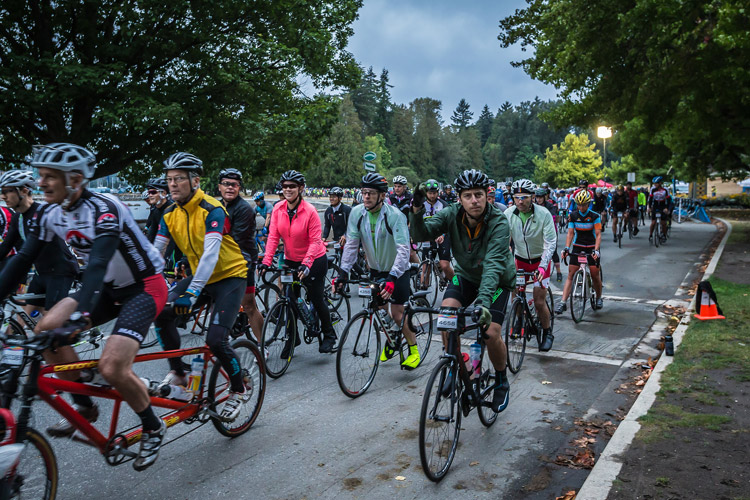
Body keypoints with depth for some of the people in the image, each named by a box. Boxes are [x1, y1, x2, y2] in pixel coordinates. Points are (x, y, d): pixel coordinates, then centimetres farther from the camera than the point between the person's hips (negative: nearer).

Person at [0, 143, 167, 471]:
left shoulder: (103, 209, -26)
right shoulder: (49, 214, -3)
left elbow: (98, 262, -39)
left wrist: (78, 307, -52)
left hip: (144, 287, -8)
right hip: (109, 289, 8)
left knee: (111, 367, -22)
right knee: (46, 330, -9)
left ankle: (153, 429, 5)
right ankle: (84, 406, 11)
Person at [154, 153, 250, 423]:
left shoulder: (212, 210, -21)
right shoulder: (170, 214, 0)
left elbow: (211, 253, -32)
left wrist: (192, 292, -42)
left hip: (230, 276, -6)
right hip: (200, 277, 6)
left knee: (216, 340, -18)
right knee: (162, 312, -16)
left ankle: (239, 390, 8)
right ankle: (177, 373, 4)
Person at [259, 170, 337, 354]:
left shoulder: (309, 211, -20)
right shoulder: (278, 209, -7)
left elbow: (315, 241, -20)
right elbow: (273, 237, -8)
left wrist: (306, 264, -30)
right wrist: (266, 261, -19)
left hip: (314, 261, -4)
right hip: (291, 260, 4)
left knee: (317, 299, 3)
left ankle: (329, 335, 25)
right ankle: (292, 337, 22)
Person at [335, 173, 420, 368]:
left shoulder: (395, 215, -26)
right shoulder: (357, 213, -13)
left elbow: (403, 250, -32)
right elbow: (351, 244, -11)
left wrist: (392, 278, -43)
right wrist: (343, 272, -21)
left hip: (397, 271, -4)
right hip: (376, 269, 4)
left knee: (397, 314, -5)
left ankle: (414, 350, 17)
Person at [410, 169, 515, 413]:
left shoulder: (499, 223, -30)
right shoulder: (452, 215, -19)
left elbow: (493, 264, -41)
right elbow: (422, 234, -28)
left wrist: (483, 299, -54)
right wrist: (416, 212, -48)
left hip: (497, 280, -3)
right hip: (465, 275, 3)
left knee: (491, 332, -16)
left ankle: (501, 382, 14)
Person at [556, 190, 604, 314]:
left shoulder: (595, 216, -8)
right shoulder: (573, 216, -1)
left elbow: (598, 234, -12)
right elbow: (570, 233, -2)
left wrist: (596, 250, -25)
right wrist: (566, 248, -16)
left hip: (591, 247, -2)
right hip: (577, 247, 2)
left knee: (595, 275, -1)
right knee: (570, 274, -6)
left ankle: (599, 298, 25)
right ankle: (563, 302, -10)